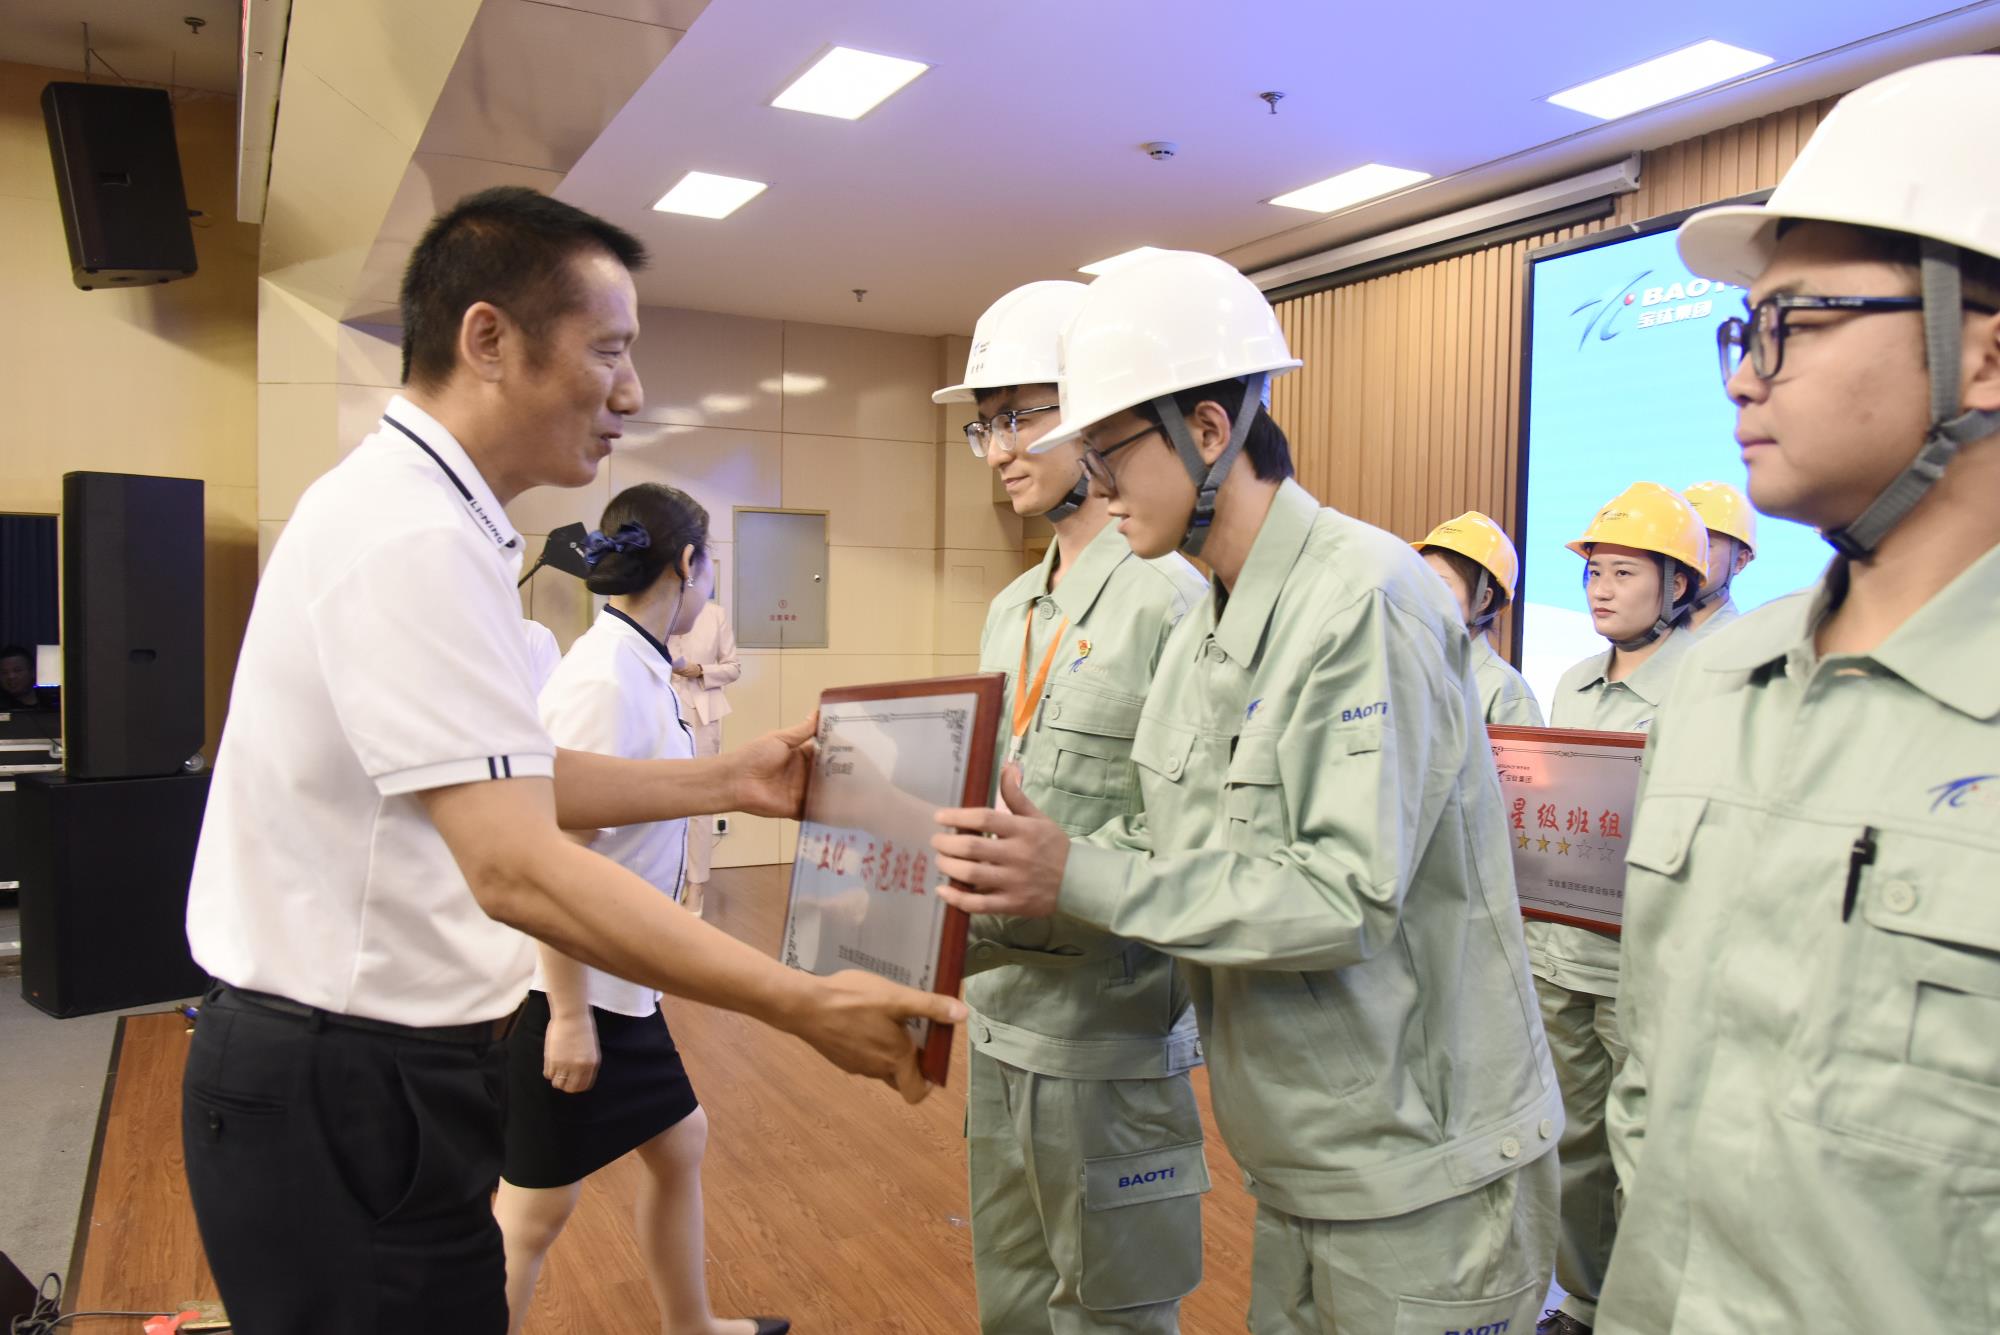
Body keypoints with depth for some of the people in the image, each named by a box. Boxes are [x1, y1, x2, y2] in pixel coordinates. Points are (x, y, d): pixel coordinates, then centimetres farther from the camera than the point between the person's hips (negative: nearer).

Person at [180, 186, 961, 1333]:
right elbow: (516, 867, -30)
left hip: (364, 1070, 10)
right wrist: (808, 1006, -27)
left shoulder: (411, 509, 10)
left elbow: (507, 780, 14)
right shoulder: (415, 540, -23)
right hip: (348, 1101, -9)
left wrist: (725, 782, 10)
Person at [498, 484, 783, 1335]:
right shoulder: (605, 681, -23)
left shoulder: (638, 668, 4)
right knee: (537, 1205, 6)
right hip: (570, 986, -9)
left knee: (678, 1144, 22)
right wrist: (568, 1014, -22)